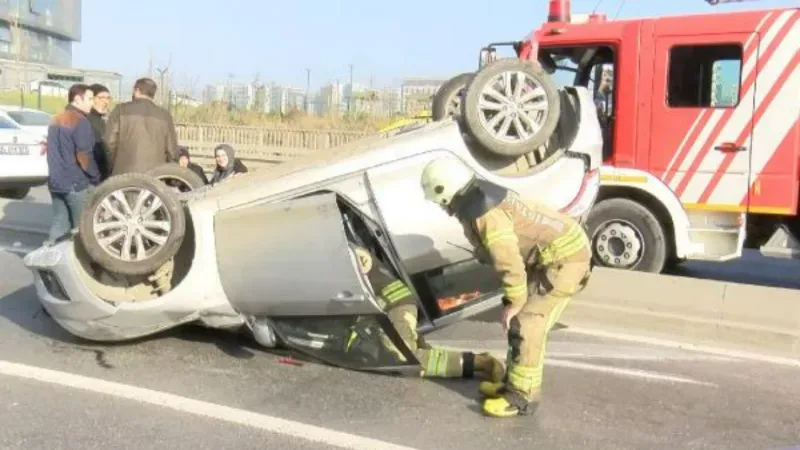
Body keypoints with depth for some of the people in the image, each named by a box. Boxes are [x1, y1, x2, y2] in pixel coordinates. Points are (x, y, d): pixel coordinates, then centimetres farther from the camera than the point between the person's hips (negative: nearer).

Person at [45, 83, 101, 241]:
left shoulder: (55, 120, 14)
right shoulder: (80, 121, -14)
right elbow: (84, 156, -18)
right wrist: (96, 178, -8)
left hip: (56, 182, 8)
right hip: (76, 184, -8)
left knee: (59, 223, 11)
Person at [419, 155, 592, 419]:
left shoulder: (484, 214, -24)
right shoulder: (482, 195, 8)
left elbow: (509, 261, -24)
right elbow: (512, 252, 17)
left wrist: (514, 301, -11)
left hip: (563, 257, -10)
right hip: (557, 249, 10)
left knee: (526, 326, -8)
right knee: (521, 323, 15)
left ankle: (522, 397, 1)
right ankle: (514, 383, 25)